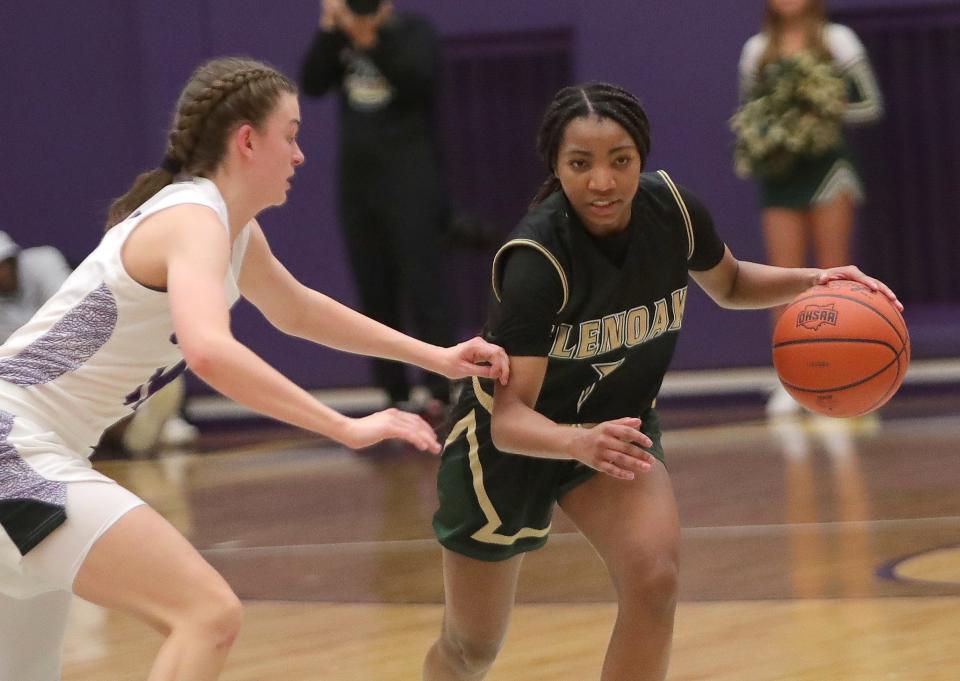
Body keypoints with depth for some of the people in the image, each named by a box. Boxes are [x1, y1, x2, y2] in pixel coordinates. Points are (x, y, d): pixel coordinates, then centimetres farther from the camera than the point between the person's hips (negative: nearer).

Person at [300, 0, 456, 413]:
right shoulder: (338, 39, 8)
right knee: (374, 293, 4)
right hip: (356, 177, 5)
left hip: (409, 177, -5)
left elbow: (419, 81, -17)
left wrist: (377, 37, -20)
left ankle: (442, 389, -11)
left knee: (422, 285, -10)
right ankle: (395, 393, 9)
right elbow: (312, 84, -5)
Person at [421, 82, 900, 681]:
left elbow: (729, 285, 6)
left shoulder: (671, 209, -17)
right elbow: (509, 417, -37)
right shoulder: (538, 257, -33)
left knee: (653, 579, -25)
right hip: (509, 444, -4)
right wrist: (581, 443, -58)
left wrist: (811, 282, -13)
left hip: (616, 425, 4)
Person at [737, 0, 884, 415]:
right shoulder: (757, 50, 11)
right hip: (778, 172, 2)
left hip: (825, 163, -2)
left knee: (832, 276, -1)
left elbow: (870, 105, 1)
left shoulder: (837, 41, 3)